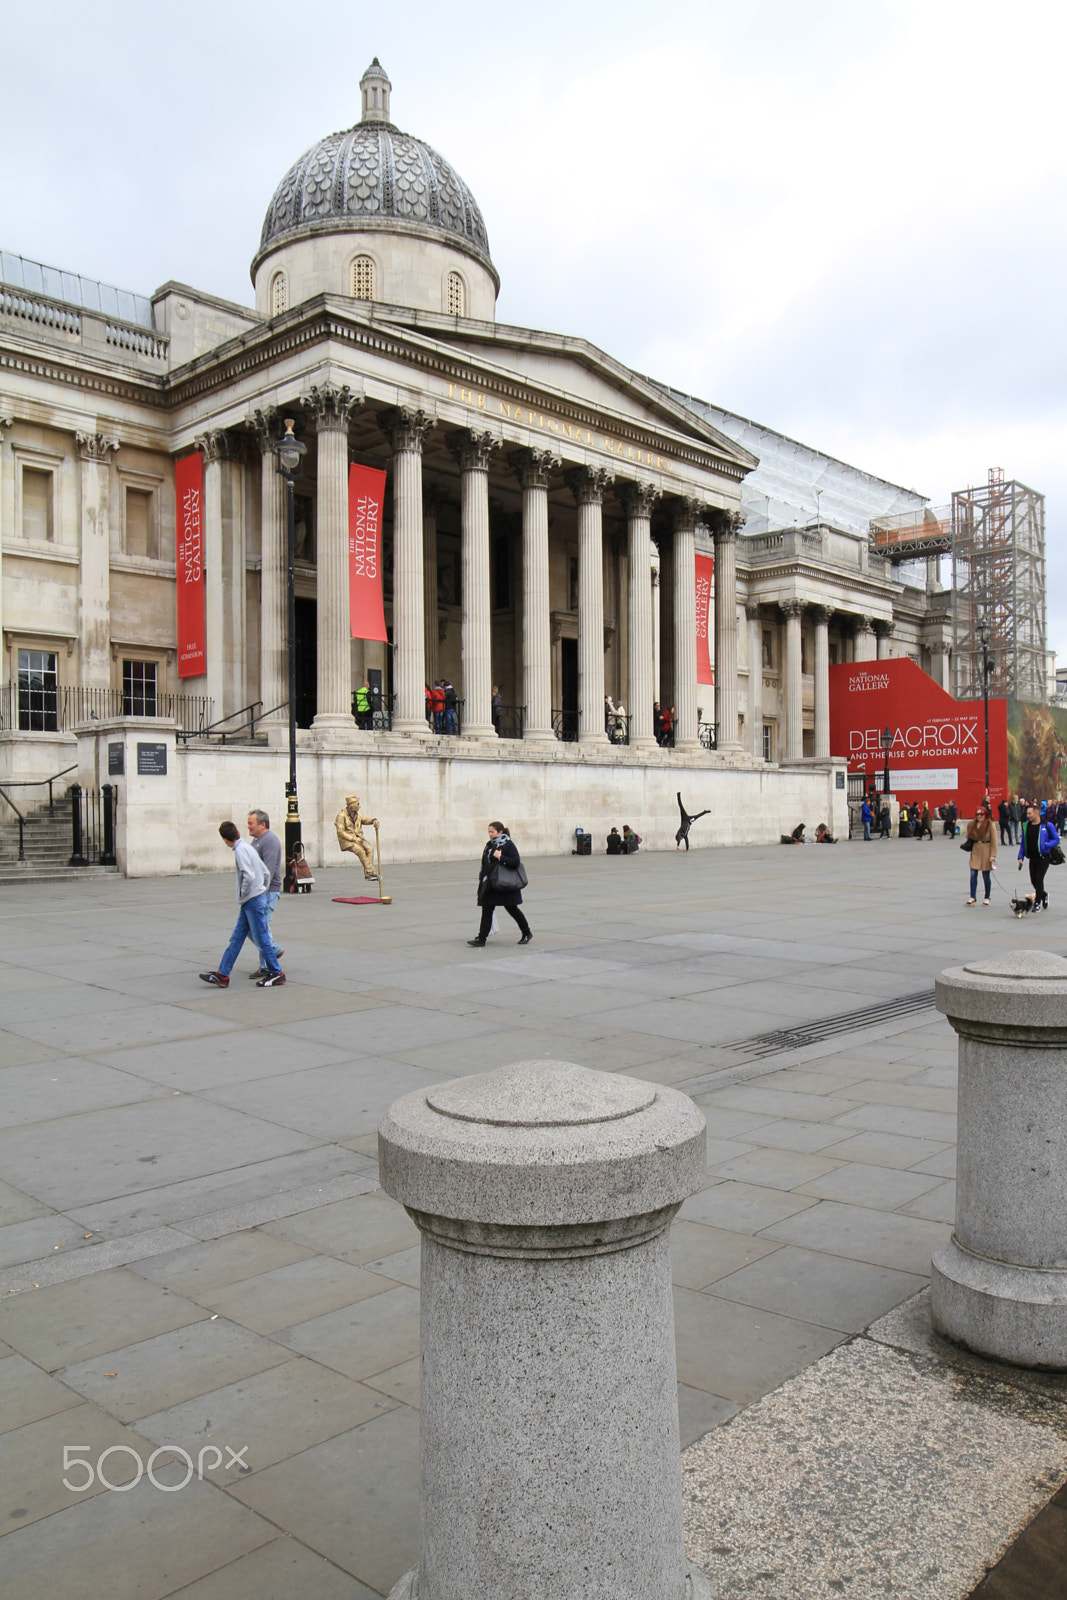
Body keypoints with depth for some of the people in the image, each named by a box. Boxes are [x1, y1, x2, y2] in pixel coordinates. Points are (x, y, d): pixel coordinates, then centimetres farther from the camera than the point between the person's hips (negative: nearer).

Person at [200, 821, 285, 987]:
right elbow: (266, 873, 15)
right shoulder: (247, 847, 13)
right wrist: (262, 890, 19)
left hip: (253, 901, -9)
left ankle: (276, 974, 10)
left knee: (261, 938, 0)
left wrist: (243, 893, -11)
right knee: (236, 938, 9)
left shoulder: (240, 850, -14)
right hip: (248, 903, 9)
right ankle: (222, 975, 11)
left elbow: (248, 876, -26)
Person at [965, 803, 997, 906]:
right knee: (973, 874, -4)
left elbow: (994, 841, -7)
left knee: (986, 875, 5)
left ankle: (987, 897, 19)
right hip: (975, 851, 3)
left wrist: (993, 855, -11)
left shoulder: (990, 825, -7)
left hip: (986, 851, -3)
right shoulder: (971, 825, 6)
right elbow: (969, 838, 19)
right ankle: (972, 897, 0)